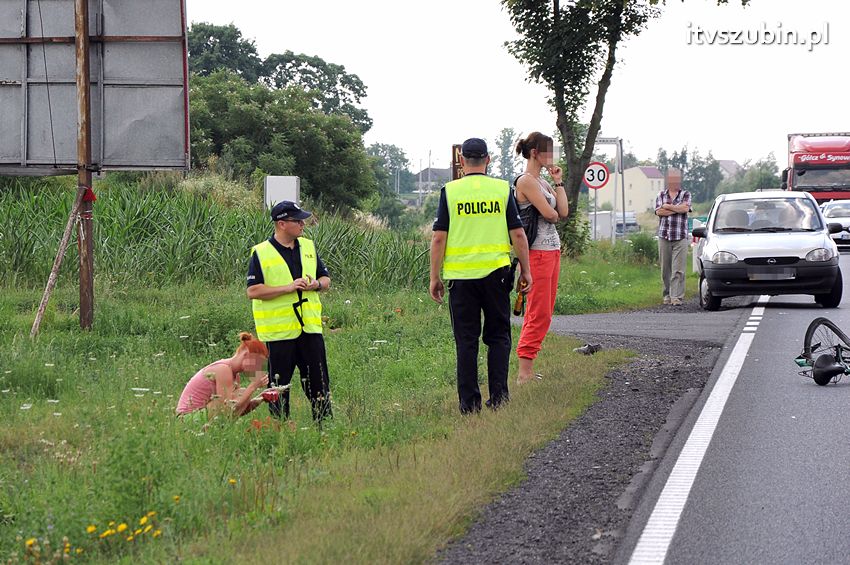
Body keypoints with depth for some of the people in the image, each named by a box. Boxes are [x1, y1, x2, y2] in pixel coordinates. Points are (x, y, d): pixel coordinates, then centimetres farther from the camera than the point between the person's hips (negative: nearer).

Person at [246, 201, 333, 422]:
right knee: (278, 386, 2)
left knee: (319, 382, 6)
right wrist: (289, 288, -18)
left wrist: (317, 284, -6)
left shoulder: (308, 247, 11)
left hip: (310, 328, 4)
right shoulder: (261, 253, -6)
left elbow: (326, 279, 18)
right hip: (278, 331, -4)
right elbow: (253, 291, -12)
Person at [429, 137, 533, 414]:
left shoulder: (449, 191, -2)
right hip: (496, 273, 0)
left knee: (466, 340, 5)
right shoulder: (503, 189, 0)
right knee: (498, 336, 11)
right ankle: (498, 397, 3)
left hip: (461, 275, 0)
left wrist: (435, 277, 4)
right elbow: (518, 234, 0)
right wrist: (525, 270, 9)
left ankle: (469, 402, 3)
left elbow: (439, 238, -3)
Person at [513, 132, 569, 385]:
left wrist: (558, 182, 8)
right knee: (539, 314, -10)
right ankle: (524, 372, -10)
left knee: (543, 312, 9)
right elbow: (549, 213, -17)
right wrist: (554, 214, 5)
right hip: (537, 252, -10)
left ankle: (527, 369, 12)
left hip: (552, 250, 10)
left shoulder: (542, 182, 17)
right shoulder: (525, 181, -12)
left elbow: (563, 212, 8)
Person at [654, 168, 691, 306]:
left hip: (680, 237, -2)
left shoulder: (686, 195, 9)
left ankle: (677, 296, -12)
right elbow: (659, 212, -5)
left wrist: (668, 206, -5)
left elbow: (686, 208, -10)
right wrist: (678, 208, -7)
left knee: (678, 269, -9)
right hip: (664, 236, 2)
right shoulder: (661, 195, 12)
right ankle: (667, 294, 15)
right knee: (665, 269, 4)